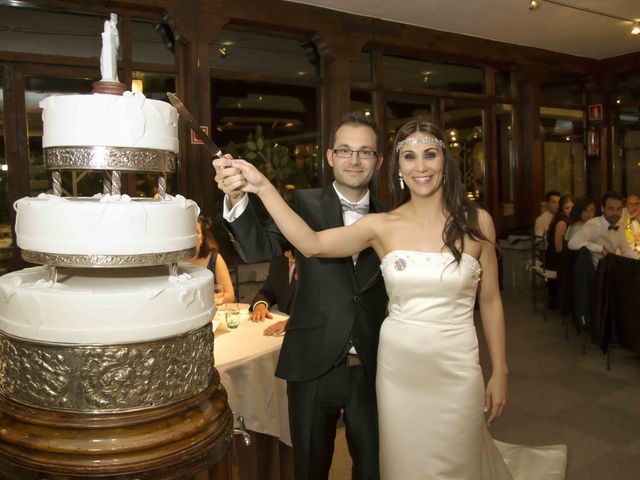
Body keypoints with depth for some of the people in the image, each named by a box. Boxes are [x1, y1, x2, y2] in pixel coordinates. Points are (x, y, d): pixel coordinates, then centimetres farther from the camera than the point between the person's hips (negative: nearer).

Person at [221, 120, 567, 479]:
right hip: (397, 368, 1)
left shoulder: (476, 222, -4)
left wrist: (500, 371, 5)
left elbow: (490, 300, 3)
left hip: (456, 369, 0)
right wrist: (263, 187, -24)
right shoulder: (382, 226, -5)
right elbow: (312, 243, -18)